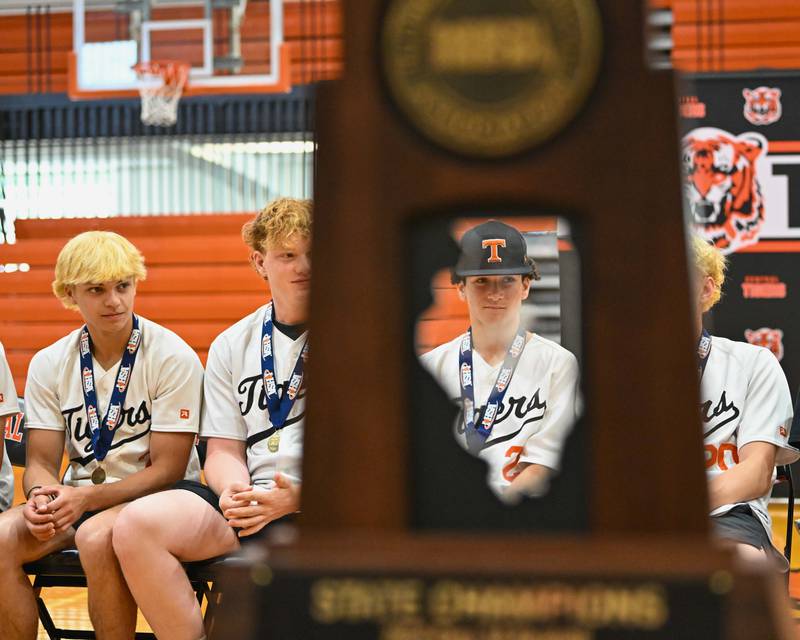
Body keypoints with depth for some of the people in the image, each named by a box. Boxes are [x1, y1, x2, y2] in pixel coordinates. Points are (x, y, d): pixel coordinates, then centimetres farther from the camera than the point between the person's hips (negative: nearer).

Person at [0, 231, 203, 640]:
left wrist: (86, 498, -23)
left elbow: (168, 468, -11)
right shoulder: (48, 364, 4)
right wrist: (42, 497, -20)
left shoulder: (173, 358, -9)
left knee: (97, 536, -36)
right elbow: (41, 461, 6)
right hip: (76, 498, 4)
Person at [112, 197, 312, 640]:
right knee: (136, 524, -20)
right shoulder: (231, 346, 17)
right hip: (255, 499, 5)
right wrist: (235, 491, -10)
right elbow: (224, 450, 14)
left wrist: (300, 498, -19)